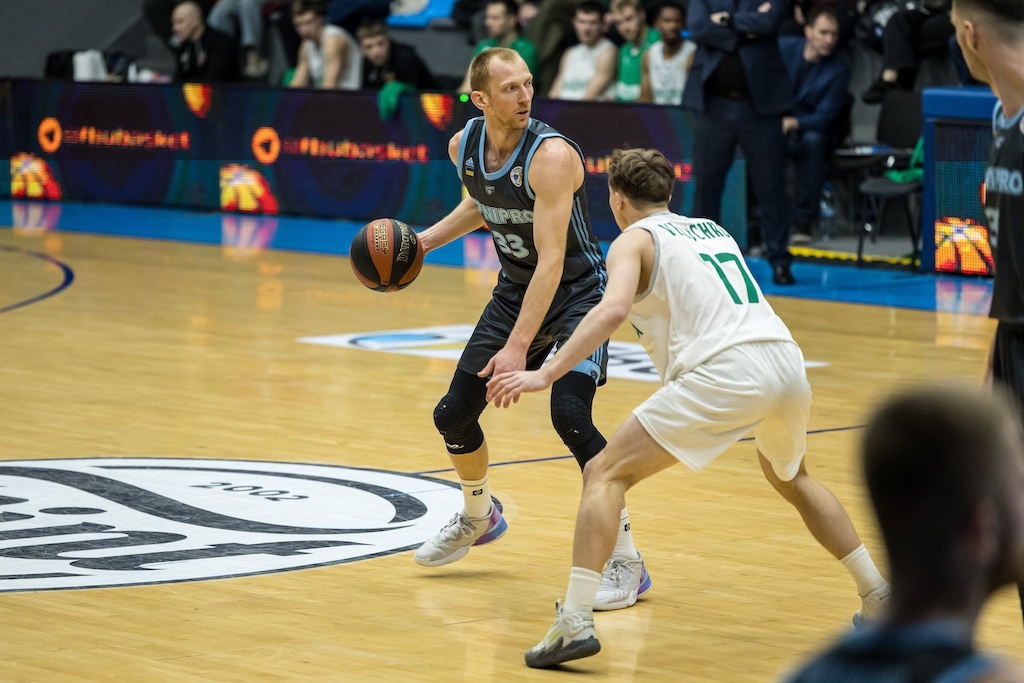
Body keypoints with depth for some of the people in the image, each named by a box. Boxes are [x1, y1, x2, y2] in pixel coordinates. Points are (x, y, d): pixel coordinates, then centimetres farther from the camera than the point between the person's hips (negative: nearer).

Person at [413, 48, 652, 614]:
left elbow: (552, 260, -33)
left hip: (576, 292, -7)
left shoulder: (550, 155, -29)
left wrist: (518, 346, -38)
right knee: (453, 414, 9)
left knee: (569, 415, -27)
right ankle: (478, 517, 41)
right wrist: (426, 240, 5)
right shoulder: (464, 146, -6)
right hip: (515, 290, 7)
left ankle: (627, 562, -17)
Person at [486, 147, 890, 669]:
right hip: (786, 360, 7)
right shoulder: (712, 228, 28)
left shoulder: (634, 240, 9)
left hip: (724, 372, -6)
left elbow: (614, 307, -11)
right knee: (791, 479, 35)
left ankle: (575, 622, -13)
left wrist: (544, 375, -16)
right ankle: (879, 597, 35)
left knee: (606, 474, 1)